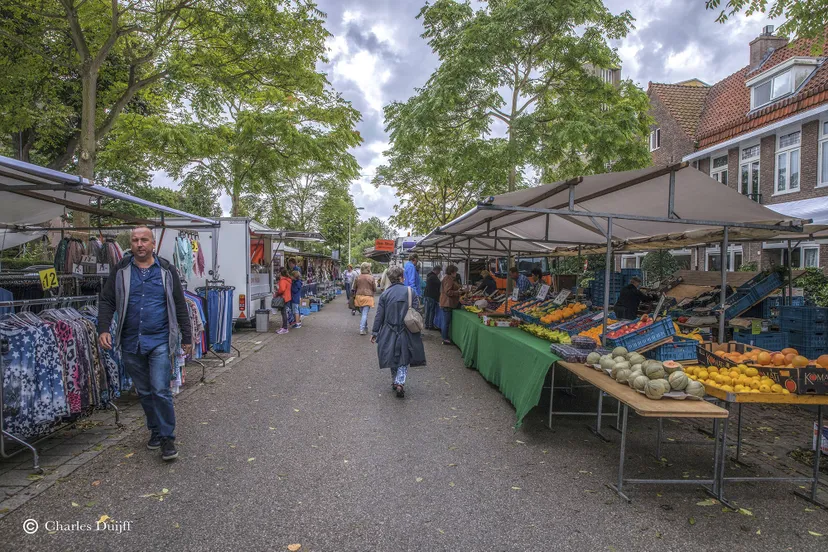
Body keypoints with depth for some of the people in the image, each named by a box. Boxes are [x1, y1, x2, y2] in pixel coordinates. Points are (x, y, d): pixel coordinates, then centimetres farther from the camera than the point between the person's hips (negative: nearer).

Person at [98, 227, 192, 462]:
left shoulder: (166, 270, 1)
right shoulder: (120, 271, 5)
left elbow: (180, 306, 4)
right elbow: (107, 302, 4)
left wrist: (187, 337, 4)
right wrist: (103, 329, -12)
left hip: (160, 341, -3)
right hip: (131, 343, 3)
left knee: (160, 390, -9)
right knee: (144, 392, 13)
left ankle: (167, 438, 3)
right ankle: (155, 430, 30)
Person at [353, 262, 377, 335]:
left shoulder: (357, 277, 1)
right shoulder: (371, 278, -8)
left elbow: (354, 288, 7)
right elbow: (374, 289, -1)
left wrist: (355, 296, 22)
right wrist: (375, 283, 17)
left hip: (359, 297, 4)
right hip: (368, 297, -4)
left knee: (363, 313, 17)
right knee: (365, 314, -2)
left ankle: (365, 328, 27)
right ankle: (362, 329, -8)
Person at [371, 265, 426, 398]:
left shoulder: (384, 294, -4)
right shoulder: (410, 291, -8)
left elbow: (379, 315, -2)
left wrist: (375, 332, 8)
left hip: (389, 332, 2)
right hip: (406, 331, -1)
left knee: (393, 357, 18)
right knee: (404, 359, 8)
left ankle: (395, 382, 29)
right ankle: (400, 382, -8)